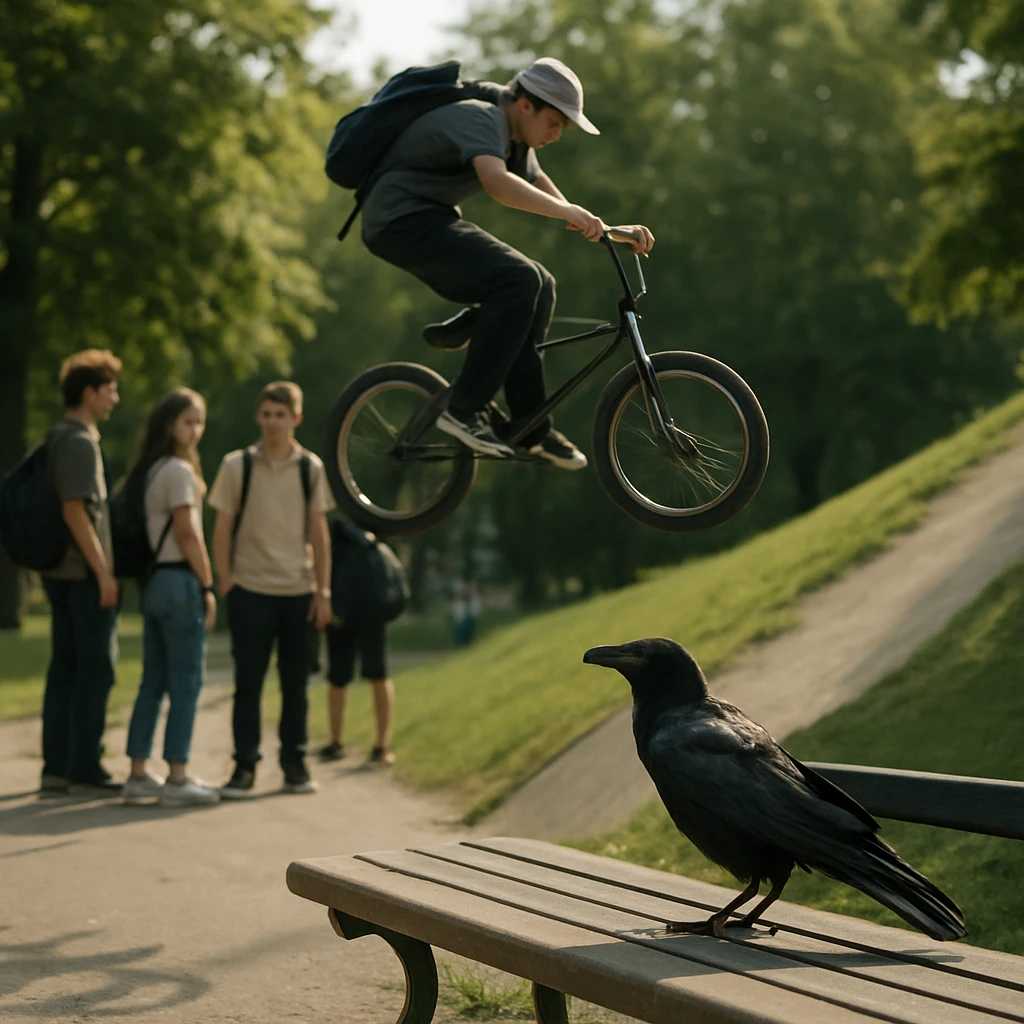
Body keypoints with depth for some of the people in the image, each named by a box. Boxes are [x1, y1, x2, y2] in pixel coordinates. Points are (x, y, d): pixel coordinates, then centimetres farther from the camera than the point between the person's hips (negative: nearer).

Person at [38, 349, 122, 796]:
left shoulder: (58, 438, 15)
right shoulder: (79, 442, -14)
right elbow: (74, 511, -20)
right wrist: (103, 572, -19)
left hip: (61, 572, 9)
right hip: (84, 573, -9)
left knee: (65, 668, 10)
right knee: (95, 669, -3)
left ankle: (56, 770, 11)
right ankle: (84, 768, -1)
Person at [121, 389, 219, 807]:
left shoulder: (150, 470, 15)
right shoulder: (178, 470, -11)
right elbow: (188, 534, -14)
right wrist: (207, 586, -9)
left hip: (154, 580, 9)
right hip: (180, 580, -9)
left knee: (152, 682, 10)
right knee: (186, 682, -4)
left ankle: (138, 776, 11)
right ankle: (177, 779, -3)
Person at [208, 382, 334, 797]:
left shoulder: (311, 468, 5)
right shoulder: (237, 465, 1)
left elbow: (319, 532, 8)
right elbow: (222, 527, 4)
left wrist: (323, 591, 3)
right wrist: (225, 582, -4)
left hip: (299, 592, 1)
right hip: (250, 591, -1)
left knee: (295, 682, 7)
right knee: (248, 682, -1)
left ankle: (295, 763, 17)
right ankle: (244, 766, 6)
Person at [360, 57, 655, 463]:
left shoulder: (517, 143, 14)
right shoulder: (482, 120, -18)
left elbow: (556, 207, 15)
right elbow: (496, 182, -39)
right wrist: (568, 211, -42)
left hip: (433, 222, 10)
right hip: (402, 220, -10)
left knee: (539, 287, 2)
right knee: (519, 278, -24)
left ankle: (530, 426, 4)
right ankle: (464, 409, -21)